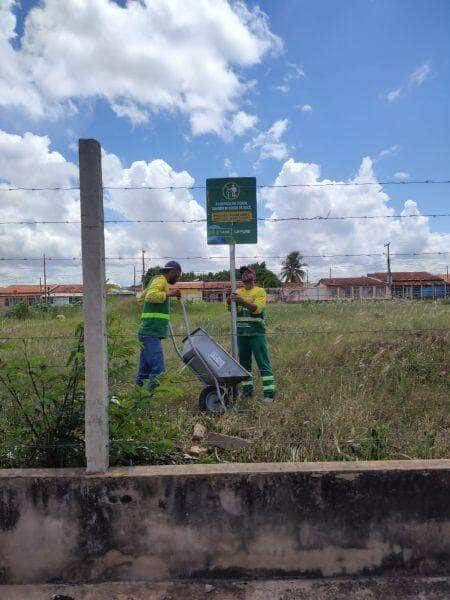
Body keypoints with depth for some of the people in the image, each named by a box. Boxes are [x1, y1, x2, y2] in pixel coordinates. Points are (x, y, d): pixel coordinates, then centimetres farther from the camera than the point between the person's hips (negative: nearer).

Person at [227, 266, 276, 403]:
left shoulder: (260, 291, 0)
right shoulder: (238, 292, 13)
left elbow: (257, 308, -15)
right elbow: (230, 308, 2)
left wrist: (243, 301, -28)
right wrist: (230, 300, -20)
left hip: (256, 333, -5)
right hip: (241, 332, 5)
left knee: (263, 362, -4)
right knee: (244, 361, 13)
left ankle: (269, 393, -3)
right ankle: (247, 389, 26)